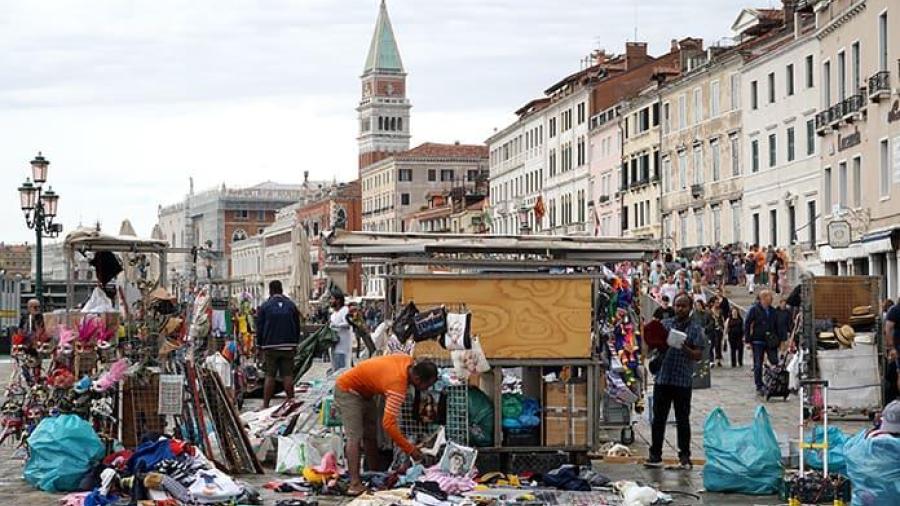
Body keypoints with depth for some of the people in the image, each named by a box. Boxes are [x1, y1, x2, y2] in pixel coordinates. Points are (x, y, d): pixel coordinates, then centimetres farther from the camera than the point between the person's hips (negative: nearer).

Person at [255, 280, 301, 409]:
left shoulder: (265, 306, -1)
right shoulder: (291, 305, 7)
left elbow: (259, 327, 1)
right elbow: (297, 326, 11)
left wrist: (259, 345, 9)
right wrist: (295, 344, 18)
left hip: (270, 346, -2)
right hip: (288, 346, 2)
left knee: (269, 376, -1)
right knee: (288, 375, 4)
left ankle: (265, 405, -2)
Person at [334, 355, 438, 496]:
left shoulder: (410, 362, -11)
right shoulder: (397, 384, -36)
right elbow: (388, 423, -40)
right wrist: (410, 450, -36)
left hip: (363, 391, 10)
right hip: (347, 390, -9)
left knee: (370, 436, 9)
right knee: (355, 436, -19)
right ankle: (355, 484, -27)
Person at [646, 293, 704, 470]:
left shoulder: (694, 329, 2)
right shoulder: (664, 324, 10)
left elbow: (699, 355, -4)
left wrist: (685, 348, -22)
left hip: (683, 381, -3)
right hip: (662, 378, 3)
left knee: (682, 420, 4)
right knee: (658, 418, 5)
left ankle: (684, 456, 11)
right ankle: (655, 454, 11)